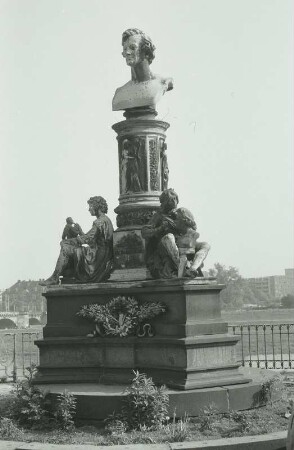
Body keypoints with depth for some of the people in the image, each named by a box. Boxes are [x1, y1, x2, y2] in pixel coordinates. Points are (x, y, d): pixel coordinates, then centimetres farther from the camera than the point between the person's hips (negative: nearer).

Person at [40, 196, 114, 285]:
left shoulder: (100, 221, -16)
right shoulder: (106, 220, 17)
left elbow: (87, 238, -20)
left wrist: (66, 241, -11)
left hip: (98, 255, -10)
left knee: (65, 249, -12)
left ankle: (54, 278, -9)